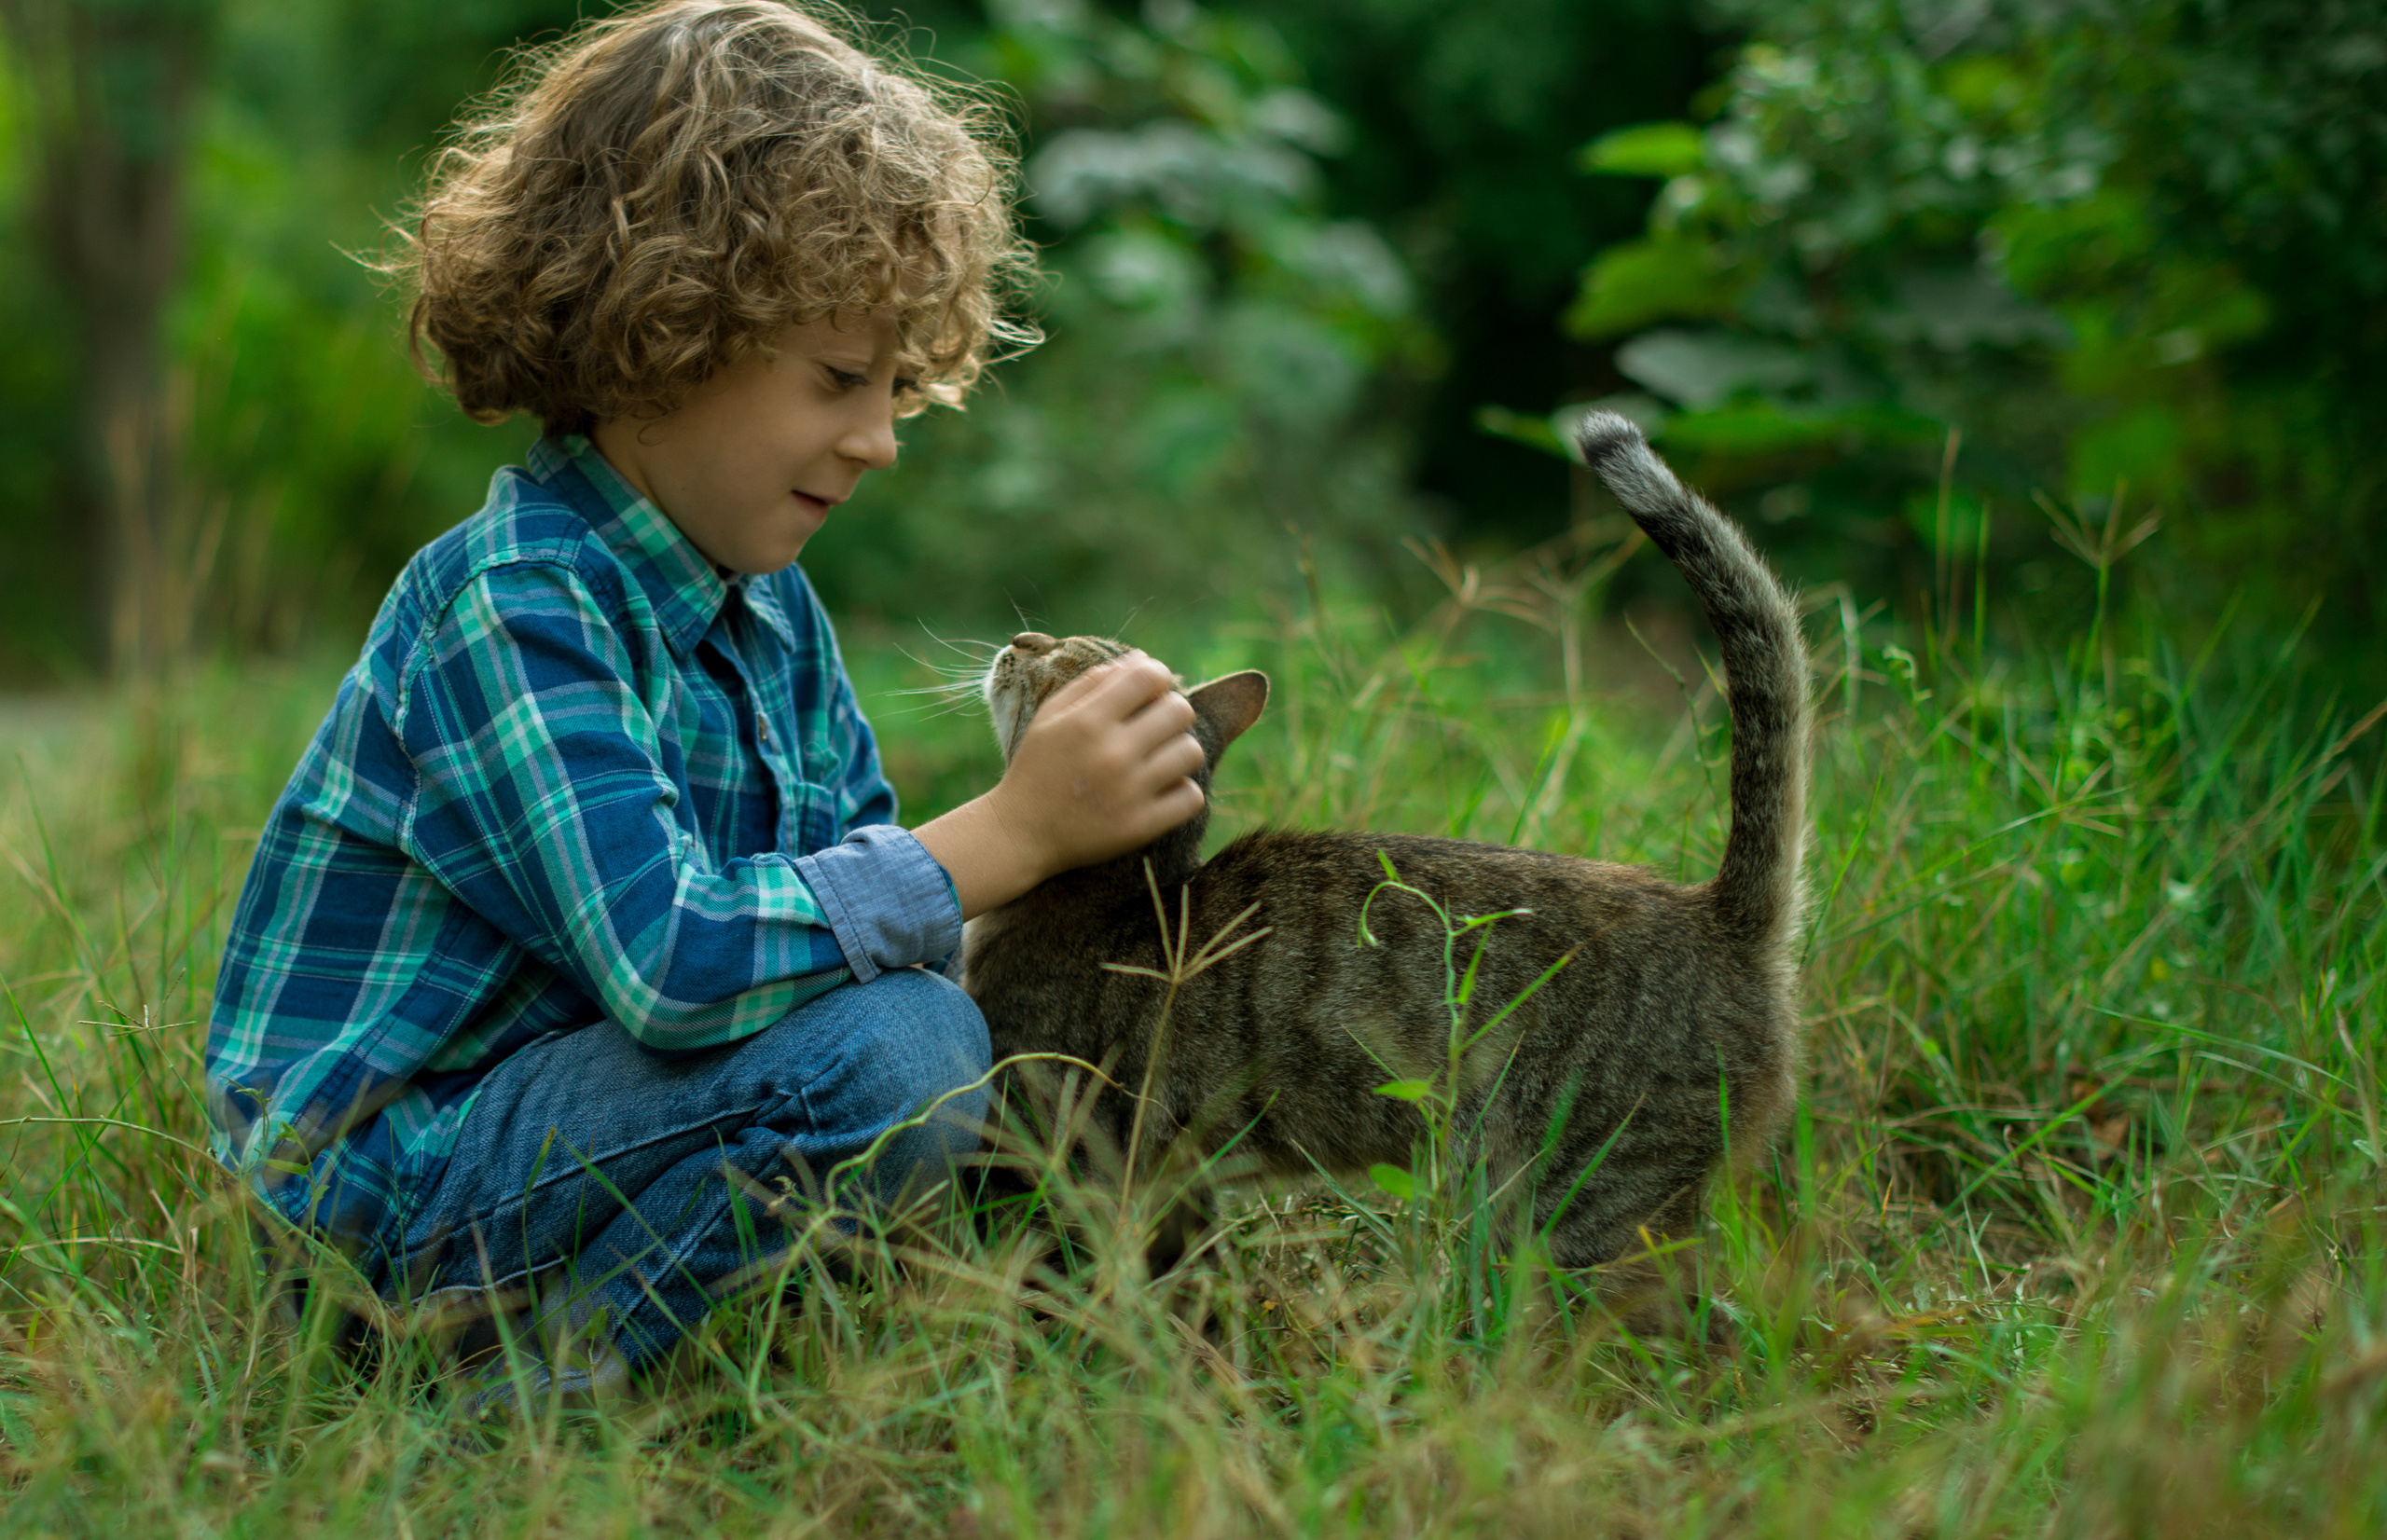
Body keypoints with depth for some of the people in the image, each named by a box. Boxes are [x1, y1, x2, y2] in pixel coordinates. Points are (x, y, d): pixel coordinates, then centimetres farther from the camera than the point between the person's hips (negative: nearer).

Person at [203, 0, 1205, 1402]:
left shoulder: (768, 606, 9)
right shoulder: (514, 608, -22)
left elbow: (855, 880, 9)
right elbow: (670, 961, -33)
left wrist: (1077, 837, -9)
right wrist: (1010, 831, -31)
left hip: (558, 1096, 10)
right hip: (387, 1170, -10)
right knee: (895, 1047, -26)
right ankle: (556, 1386, -12)